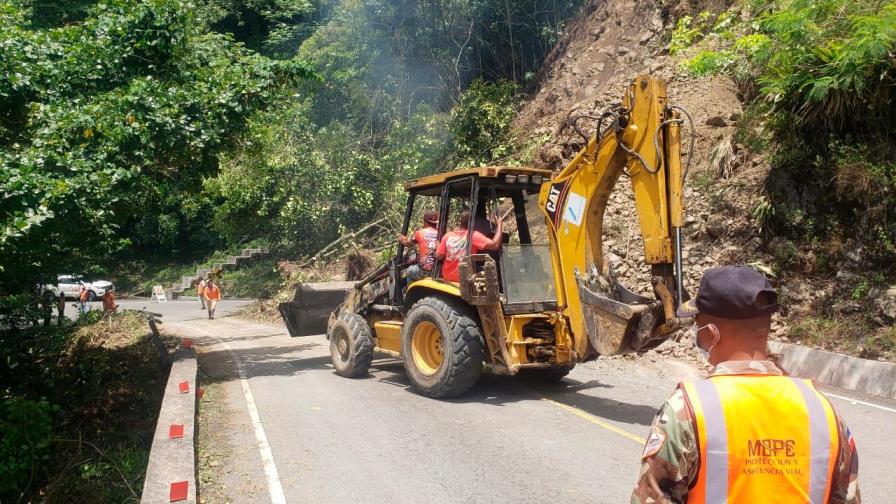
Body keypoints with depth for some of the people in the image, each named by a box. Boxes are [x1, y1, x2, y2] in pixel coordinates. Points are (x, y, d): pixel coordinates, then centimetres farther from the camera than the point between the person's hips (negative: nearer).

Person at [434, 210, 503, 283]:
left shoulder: (448, 235, -3)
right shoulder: (473, 235, -14)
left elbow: (438, 256, -3)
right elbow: (495, 245, -21)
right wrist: (499, 225, -10)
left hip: (446, 277, 4)